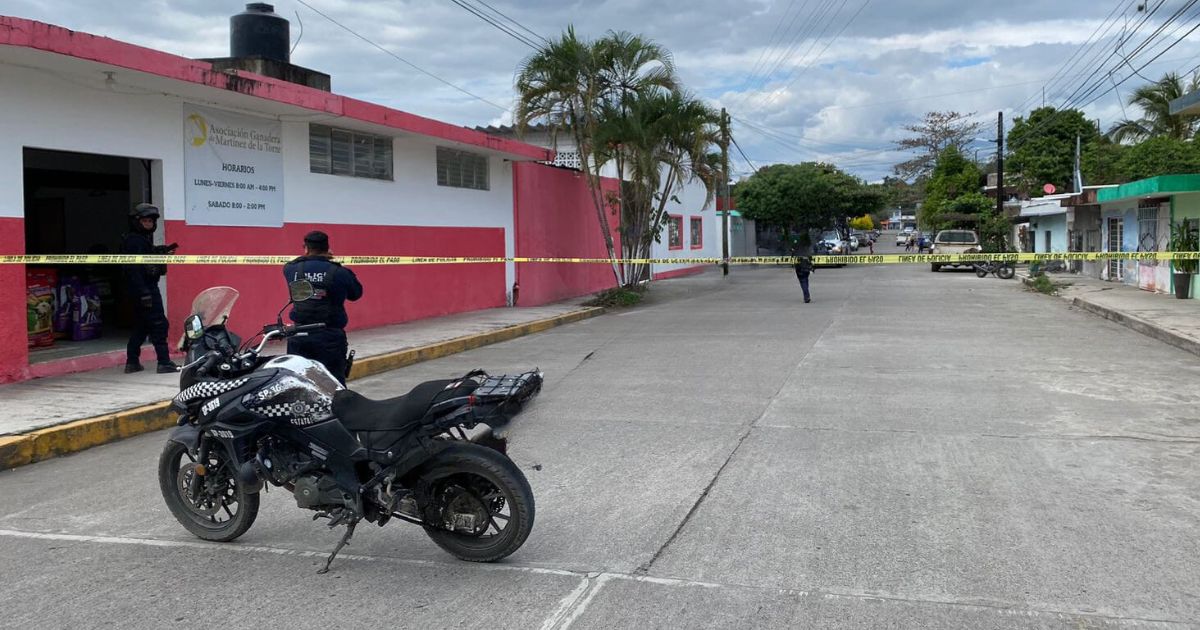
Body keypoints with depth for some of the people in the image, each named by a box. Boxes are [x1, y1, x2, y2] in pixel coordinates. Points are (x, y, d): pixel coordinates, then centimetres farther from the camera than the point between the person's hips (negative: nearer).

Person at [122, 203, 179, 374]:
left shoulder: (144, 238, 19)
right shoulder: (134, 241, -13)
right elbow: (133, 269, -21)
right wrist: (144, 293, -25)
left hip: (147, 288, 11)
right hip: (144, 289, -11)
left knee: (141, 326, 15)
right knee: (159, 325, -9)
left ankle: (132, 362, 20)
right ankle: (164, 362, -8)